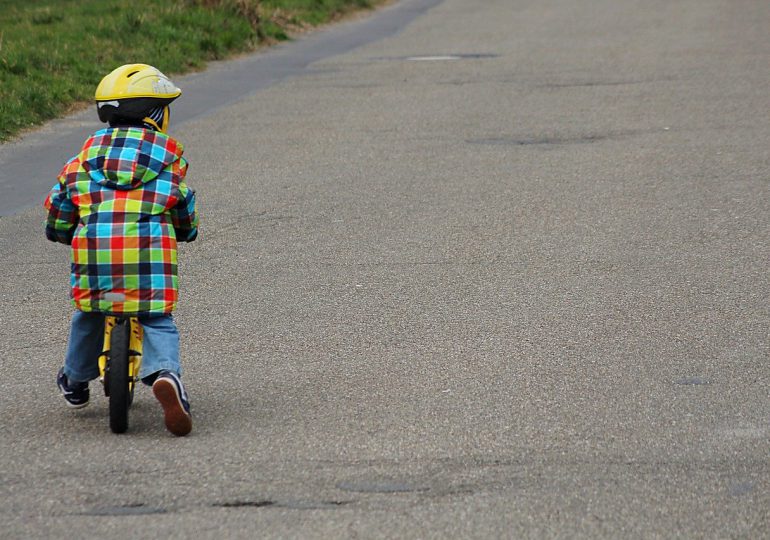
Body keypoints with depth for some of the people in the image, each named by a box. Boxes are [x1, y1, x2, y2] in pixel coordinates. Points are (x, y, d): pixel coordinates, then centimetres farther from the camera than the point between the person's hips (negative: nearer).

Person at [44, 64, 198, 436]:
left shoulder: (88, 154, 17)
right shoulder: (170, 154, 14)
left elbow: (60, 201, 17)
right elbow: (184, 207, 21)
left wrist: (60, 232, 35)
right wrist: (186, 232, 42)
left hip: (94, 249, 2)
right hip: (151, 248, -2)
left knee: (89, 314, 23)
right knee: (157, 320, 2)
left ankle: (75, 381, 37)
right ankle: (164, 372, -27)